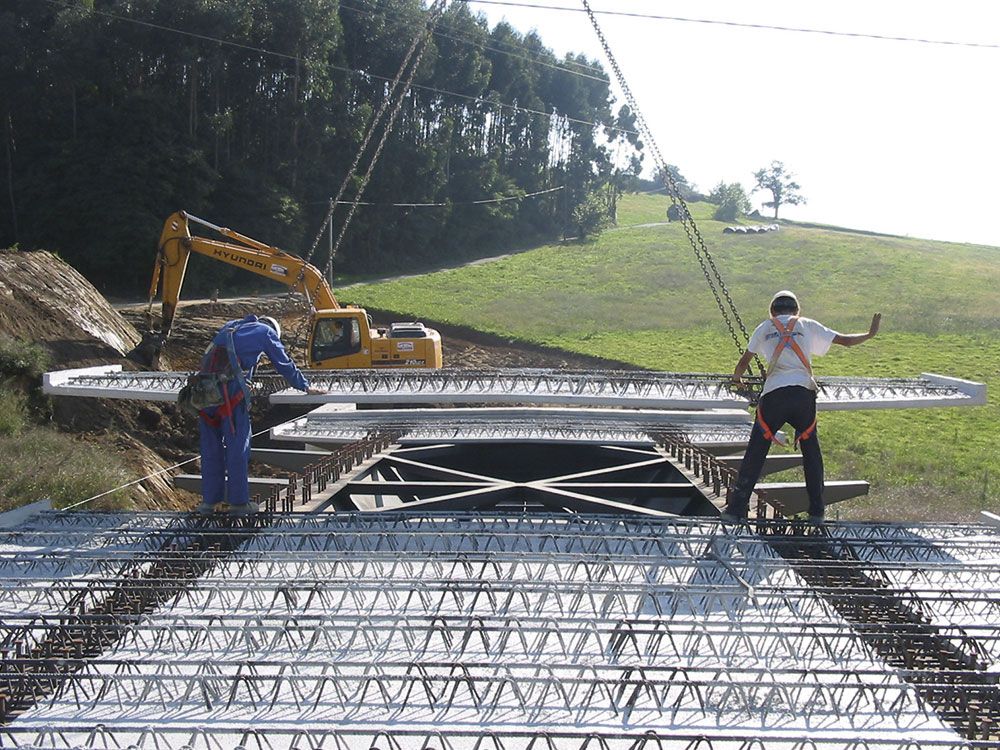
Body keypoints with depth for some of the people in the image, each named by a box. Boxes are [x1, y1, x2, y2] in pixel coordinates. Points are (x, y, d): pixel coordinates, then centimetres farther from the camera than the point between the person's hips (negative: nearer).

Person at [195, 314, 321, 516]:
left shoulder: (230, 326, 31)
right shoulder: (266, 331, 15)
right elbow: (284, 364, 20)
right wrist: (305, 387, 32)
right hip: (231, 389, -6)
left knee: (210, 445, 11)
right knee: (237, 445, 2)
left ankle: (209, 500, 15)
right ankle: (238, 502, 5)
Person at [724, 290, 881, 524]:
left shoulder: (765, 328, 20)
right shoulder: (807, 325, 18)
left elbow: (744, 360, 25)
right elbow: (845, 340, 18)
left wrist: (737, 377, 46)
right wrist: (870, 334, 35)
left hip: (773, 394, 0)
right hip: (803, 393, 0)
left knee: (755, 452, 3)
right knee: (811, 451, 15)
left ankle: (736, 508, -2)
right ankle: (817, 512, 14)